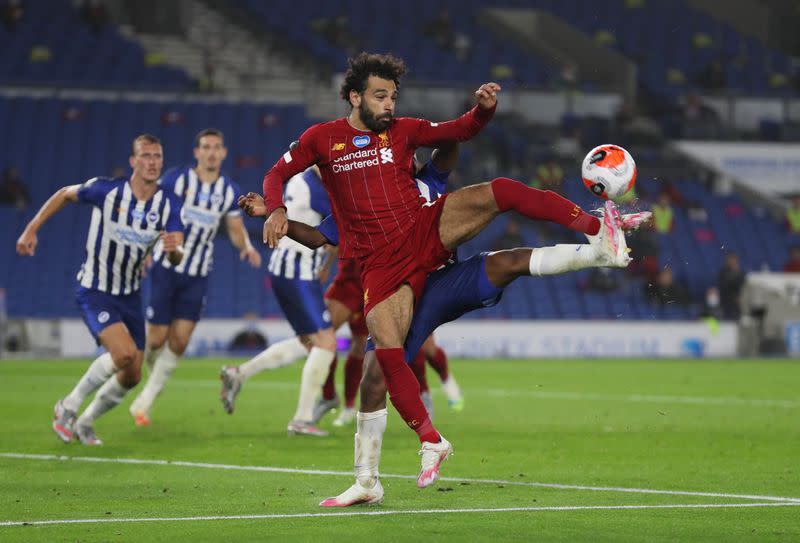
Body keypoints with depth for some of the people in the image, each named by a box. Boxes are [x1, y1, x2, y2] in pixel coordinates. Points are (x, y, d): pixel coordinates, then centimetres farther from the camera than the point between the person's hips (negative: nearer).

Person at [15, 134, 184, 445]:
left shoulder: (169, 204, -7)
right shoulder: (106, 190, -16)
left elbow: (177, 259, -14)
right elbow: (64, 195, 3)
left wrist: (174, 249, -39)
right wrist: (31, 230, -1)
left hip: (130, 295, 5)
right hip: (95, 292, -5)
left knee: (131, 376, 5)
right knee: (124, 353, -26)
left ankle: (85, 423, 30)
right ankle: (69, 406, -5)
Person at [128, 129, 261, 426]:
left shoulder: (230, 191, 2)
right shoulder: (176, 179, -9)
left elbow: (235, 228, 13)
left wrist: (247, 247, -7)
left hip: (197, 276, 3)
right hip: (165, 268, -3)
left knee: (179, 341, -6)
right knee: (157, 338, -4)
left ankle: (145, 402, 5)